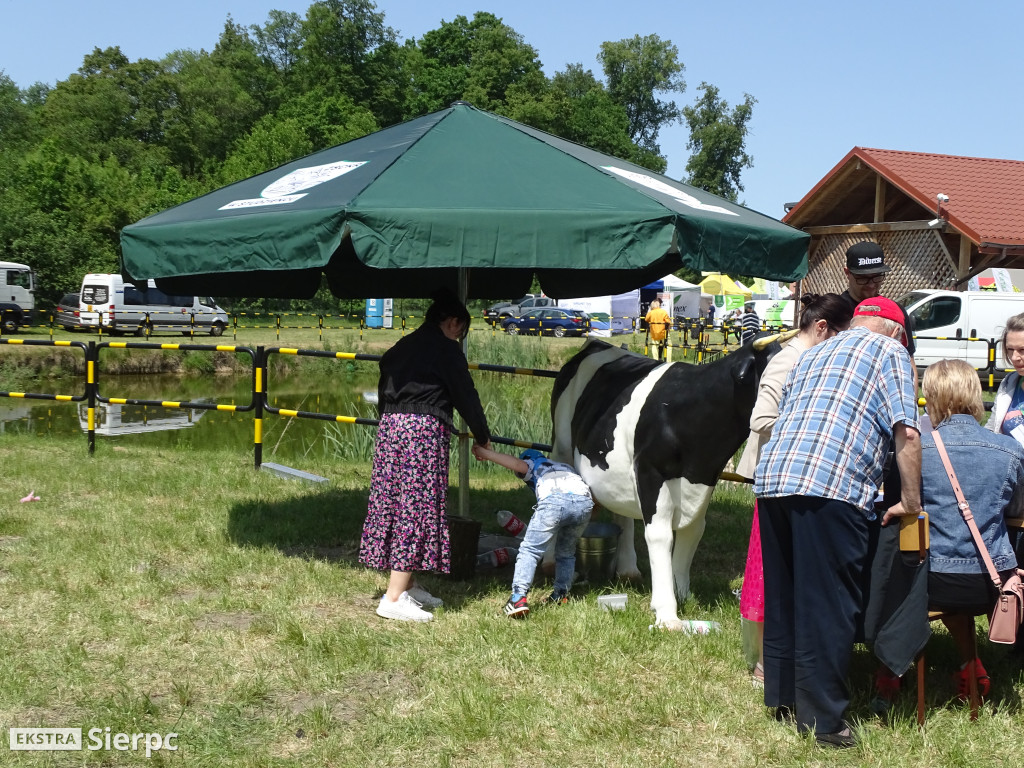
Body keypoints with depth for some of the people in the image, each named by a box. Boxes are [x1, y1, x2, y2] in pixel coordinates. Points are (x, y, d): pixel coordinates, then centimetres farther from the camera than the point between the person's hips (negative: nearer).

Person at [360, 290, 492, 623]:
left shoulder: (402, 346, 19)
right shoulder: (446, 349, -2)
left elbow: (383, 392, 19)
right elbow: (465, 395, 1)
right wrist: (482, 436, 12)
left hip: (390, 427, 8)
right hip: (424, 431, -8)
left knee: (395, 504, 11)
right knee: (417, 511, -6)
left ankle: (407, 586, 20)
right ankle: (394, 599, -8)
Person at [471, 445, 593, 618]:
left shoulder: (532, 465, 31)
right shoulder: (566, 467, 44)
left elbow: (518, 464, 8)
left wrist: (484, 452, 14)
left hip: (554, 500, -5)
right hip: (584, 501, 5)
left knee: (529, 550, 1)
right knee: (566, 552, 27)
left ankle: (519, 598, -11)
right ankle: (561, 596, 26)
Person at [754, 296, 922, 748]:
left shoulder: (813, 355, 30)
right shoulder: (889, 351, 10)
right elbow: (906, 431, -4)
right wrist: (912, 502, -1)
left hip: (772, 478, 7)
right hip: (829, 488, -7)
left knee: (783, 599, 17)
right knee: (828, 608, -1)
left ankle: (783, 699, 27)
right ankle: (822, 719, 5)